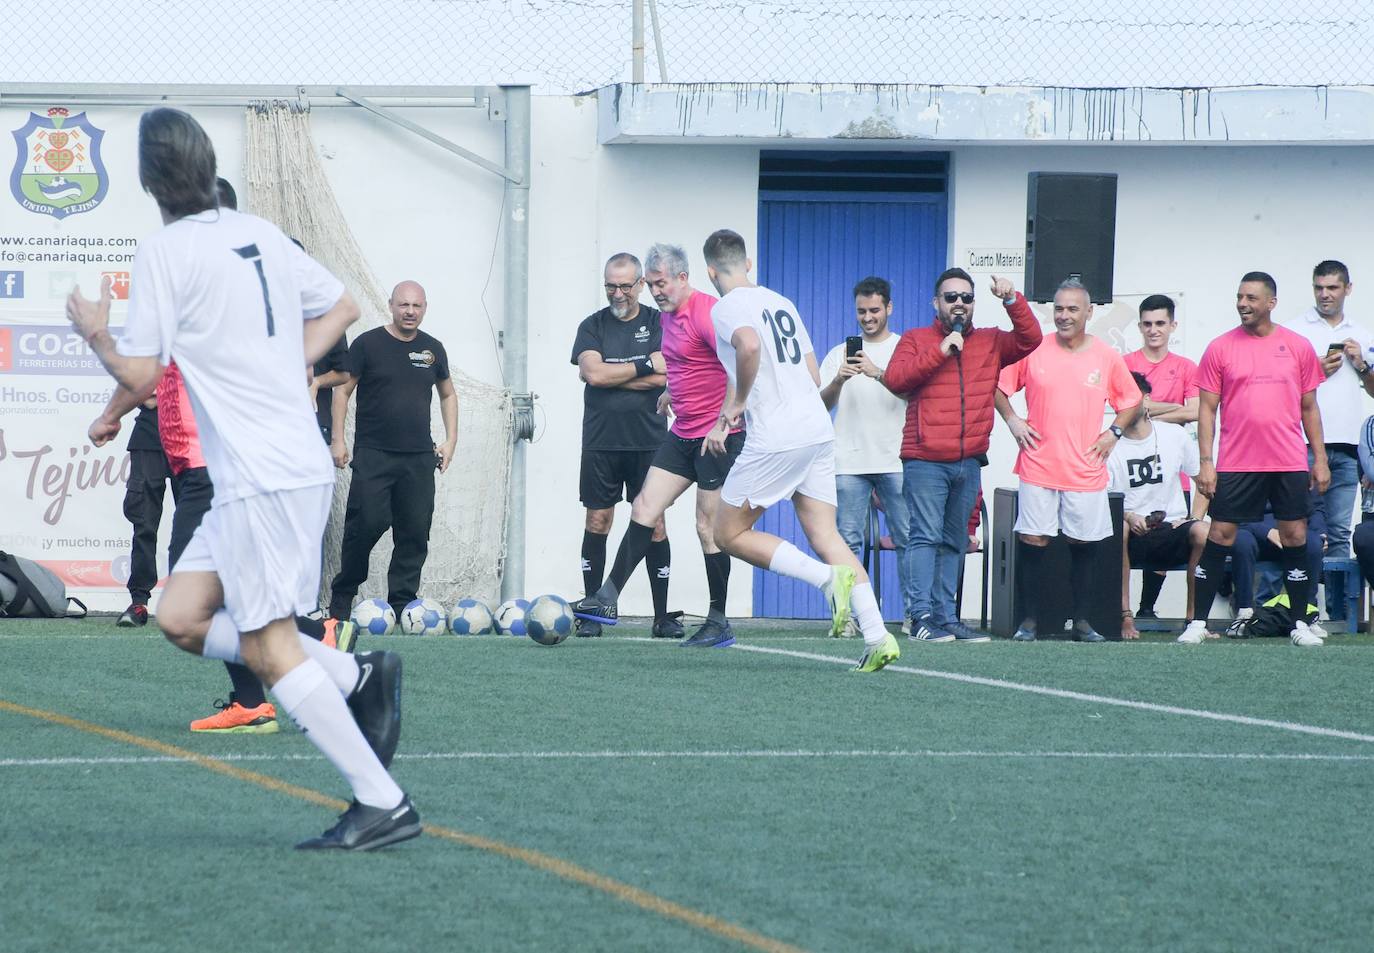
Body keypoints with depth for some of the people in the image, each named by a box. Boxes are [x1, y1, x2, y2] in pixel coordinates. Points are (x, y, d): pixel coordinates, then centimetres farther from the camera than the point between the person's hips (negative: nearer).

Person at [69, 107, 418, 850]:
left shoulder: (165, 252, -11)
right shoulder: (260, 235, 12)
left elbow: (140, 376, -11)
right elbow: (340, 308, 24)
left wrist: (96, 334, 8)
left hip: (262, 476, -8)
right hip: (294, 461, 8)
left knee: (268, 646, -5)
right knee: (181, 617, 11)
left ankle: (381, 803, -7)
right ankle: (358, 676, 8)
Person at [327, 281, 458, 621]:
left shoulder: (432, 349, 12)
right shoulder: (368, 344, 0)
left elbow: (448, 394, 24)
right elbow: (342, 390, 2)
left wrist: (450, 440, 14)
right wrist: (338, 439, -5)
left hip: (419, 456, 4)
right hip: (373, 453, -4)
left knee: (415, 532, 0)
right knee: (368, 523, -13)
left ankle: (402, 604, 5)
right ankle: (342, 595, 4)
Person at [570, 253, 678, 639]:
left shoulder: (659, 324, 4)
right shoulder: (593, 326, 7)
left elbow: (665, 376, -8)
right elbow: (592, 372, -10)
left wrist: (612, 376, -9)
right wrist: (644, 366, -8)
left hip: (648, 441, -1)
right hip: (601, 443, 1)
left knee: (654, 524, -2)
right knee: (597, 522, 0)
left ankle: (662, 615, 4)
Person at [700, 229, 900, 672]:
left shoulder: (727, 307, -4)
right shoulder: (781, 303, 20)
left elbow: (750, 344, -28)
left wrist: (736, 403, -14)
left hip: (776, 437, -7)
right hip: (819, 428, 7)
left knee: (730, 534, 5)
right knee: (824, 534, 6)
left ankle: (828, 578, -13)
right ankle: (877, 635, -8)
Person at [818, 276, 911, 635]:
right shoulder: (840, 353, 15)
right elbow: (822, 405, 6)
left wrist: (878, 373, -22)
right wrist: (838, 380, -14)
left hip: (896, 460, -2)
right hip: (850, 462, 2)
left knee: (907, 538, -5)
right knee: (848, 539, -3)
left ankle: (913, 613, -1)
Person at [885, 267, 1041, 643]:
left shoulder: (990, 343, 15)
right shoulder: (916, 340, 6)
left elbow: (1030, 340, 3)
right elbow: (894, 378, -8)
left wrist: (1012, 301, -9)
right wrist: (939, 351, -14)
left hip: (969, 462, 4)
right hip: (925, 460, -4)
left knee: (954, 543, 8)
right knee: (926, 537, -12)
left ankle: (946, 618, 10)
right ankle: (922, 617, -17)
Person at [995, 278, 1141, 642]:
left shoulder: (1106, 357, 3)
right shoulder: (1033, 351, 0)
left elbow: (1131, 400, 15)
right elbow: (999, 386, 10)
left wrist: (1113, 432, 3)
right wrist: (1011, 419, -2)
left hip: (1086, 471, 1)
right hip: (1038, 467, -1)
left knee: (1084, 544, 5)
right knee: (1033, 542, -3)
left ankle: (1082, 621, 14)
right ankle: (1029, 619, 6)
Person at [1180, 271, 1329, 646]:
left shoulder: (1298, 347, 6)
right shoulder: (1220, 348, 3)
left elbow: (1309, 407, 11)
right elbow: (1207, 409, 3)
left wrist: (1320, 458, 7)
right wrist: (1206, 462, -5)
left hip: (1289, 462, 1)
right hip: (1236, 462, -1)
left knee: (1295, 537, 2)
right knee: (1220, 536, -2)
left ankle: (1299, 624, 11)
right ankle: (1198, 622, 2)